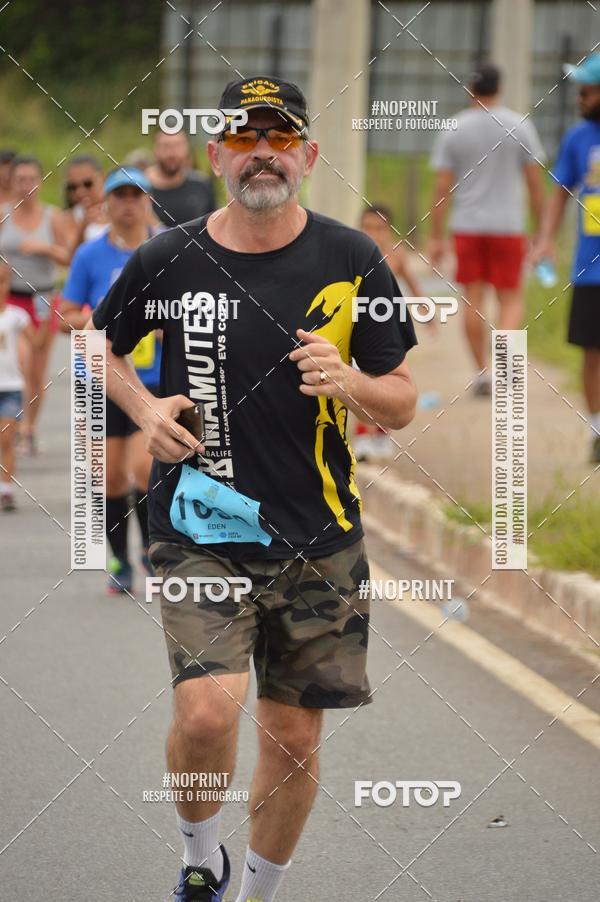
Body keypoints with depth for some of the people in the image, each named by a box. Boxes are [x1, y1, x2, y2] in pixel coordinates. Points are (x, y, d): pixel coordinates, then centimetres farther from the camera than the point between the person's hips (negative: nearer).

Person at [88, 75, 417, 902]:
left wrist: (347, 383, -18)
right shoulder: (169, 261, -1)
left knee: (294, 738, 6)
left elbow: (402, 405, 4)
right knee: (207, 710, -19)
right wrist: (146, 408, -1)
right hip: (200, 530, -1)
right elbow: (100, 344, 18)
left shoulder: (351, 261, 0)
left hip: (316, 544, 2)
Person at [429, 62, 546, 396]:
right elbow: (535, 183, 0)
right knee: (511, 299, 5)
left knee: (474, 299, 8)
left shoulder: (453, 130, 0)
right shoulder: (520, 126, -2)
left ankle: (483, 371, 9)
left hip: (467, 227, 1)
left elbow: (442, 188, -2)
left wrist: (437, 237, 3)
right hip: (508, 225, -1)